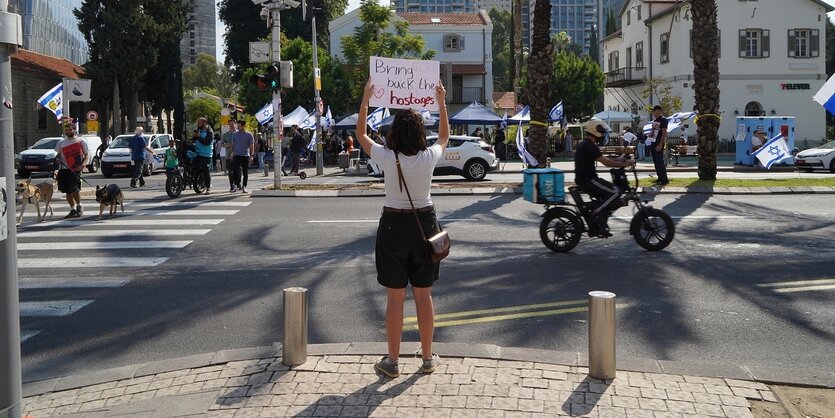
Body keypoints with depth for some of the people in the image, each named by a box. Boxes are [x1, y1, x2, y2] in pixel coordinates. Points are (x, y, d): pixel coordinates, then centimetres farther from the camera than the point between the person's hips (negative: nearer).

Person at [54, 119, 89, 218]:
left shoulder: (81, 142, 4)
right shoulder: (60, 143, 15)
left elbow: (87, 154, 4)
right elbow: (58, 155, 22)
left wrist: (83, 164, -13)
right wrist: (58, 159, -1)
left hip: (75, 170, -4)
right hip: (63, 169, 4)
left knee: (75, 189, -17)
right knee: (68, 191, 5)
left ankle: (79, 206, 5)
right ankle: (73, 210, 14)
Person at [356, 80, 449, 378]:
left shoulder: (387, 158, -13)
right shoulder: (429, 157, -9)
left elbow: (360, 134, 5)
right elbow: (444, 136, 15)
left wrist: (366, 99, 9)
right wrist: (442, 103, 20)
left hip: (393, 225, -2)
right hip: (425, 223, 2)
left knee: (395, 297, 5)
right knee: (423, 294, 11)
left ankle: (392, 362, 12)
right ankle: (428, 358, 20)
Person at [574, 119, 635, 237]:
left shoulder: (583, 144, 17)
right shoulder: (589, 146, -16)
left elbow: (603, 159, 21)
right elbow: (606, 162, -21)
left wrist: (619, 161, 15)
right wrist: (624, 164, -13)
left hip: (582, 179, 11)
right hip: (588, 180, -11)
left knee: (605, 199, 16)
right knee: (615, 192, -13)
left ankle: (601, 227, 14)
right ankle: (595, 213, -11)